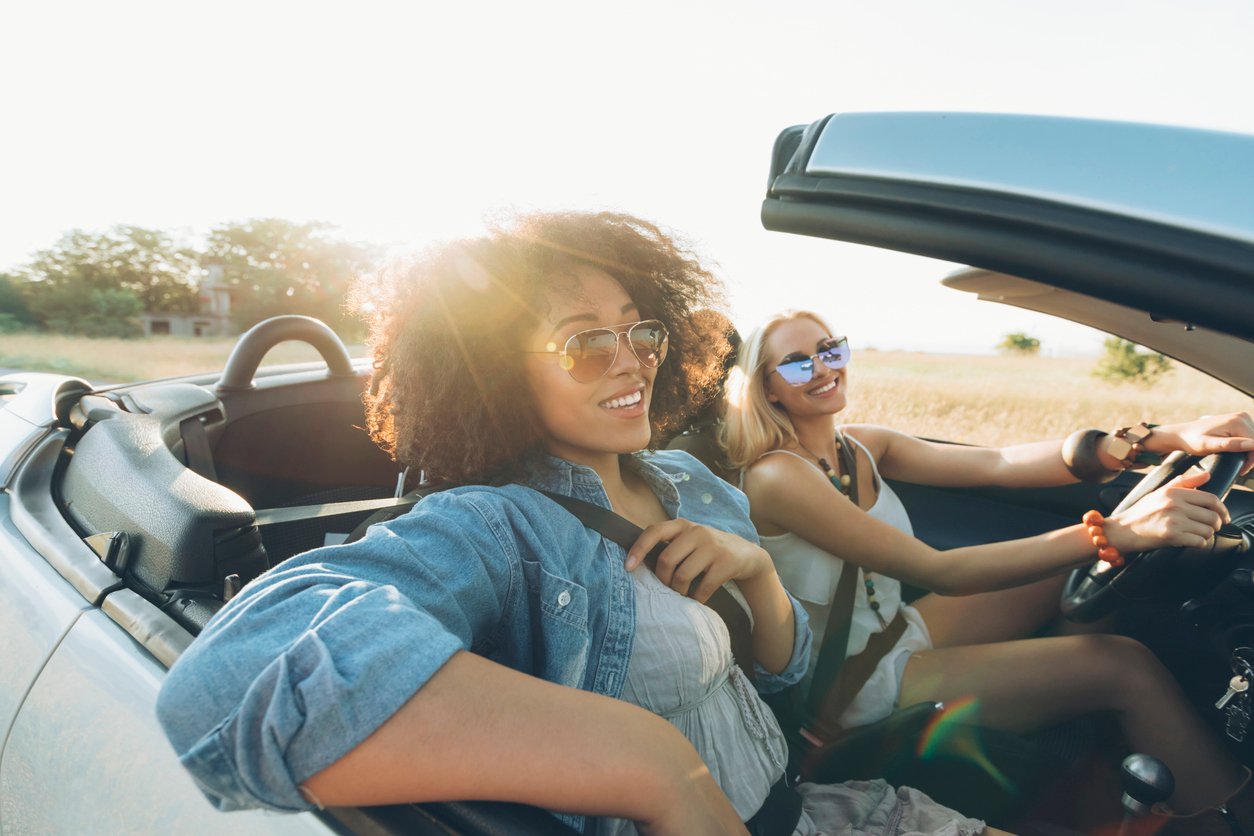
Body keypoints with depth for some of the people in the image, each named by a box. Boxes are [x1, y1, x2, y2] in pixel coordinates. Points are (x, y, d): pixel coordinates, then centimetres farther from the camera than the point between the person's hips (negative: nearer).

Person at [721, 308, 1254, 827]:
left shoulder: (862, 447, 0)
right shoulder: (776, 477, -24)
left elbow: (998, 464, -9)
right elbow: (937, 572, -28)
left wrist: (1160, 439, -21)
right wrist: (1116, 533, -34)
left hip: (902, 631, 8)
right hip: (861, 684, -8)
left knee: (1089, 562, 3)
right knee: (1125, 666, -14)